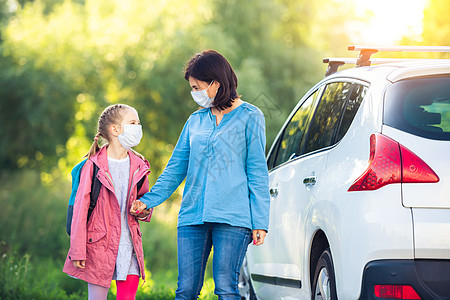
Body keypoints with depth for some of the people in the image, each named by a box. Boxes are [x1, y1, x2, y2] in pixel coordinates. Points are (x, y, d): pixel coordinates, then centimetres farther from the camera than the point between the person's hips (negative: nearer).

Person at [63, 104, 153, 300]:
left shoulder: (138, 166, 8)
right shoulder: (94, 165, -7)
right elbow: (81, 208, -7)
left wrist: (144, 210, -3)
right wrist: (78, 251, -10)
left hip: (129, 246, 4)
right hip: (99, 244, -4)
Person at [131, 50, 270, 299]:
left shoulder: (249, 117, 4)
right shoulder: (195, 121, 17)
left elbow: (257, 172, 1)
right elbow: (176, 168, 20)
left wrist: (259, 221, -4)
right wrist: (149, 200, 9)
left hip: (232, 217, -4)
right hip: (192, 215, 5)